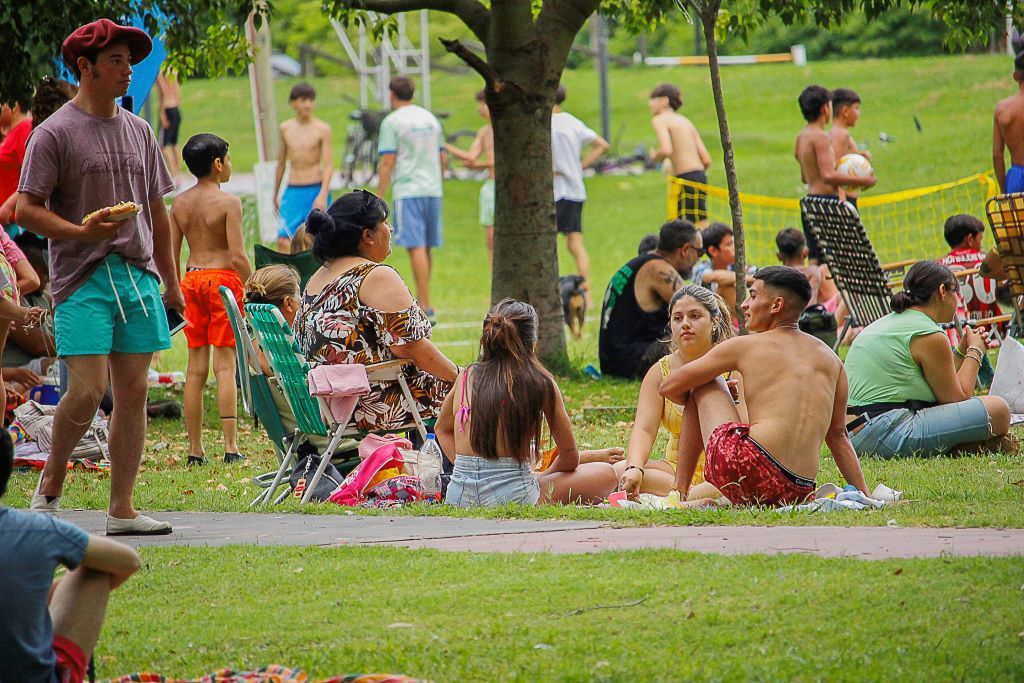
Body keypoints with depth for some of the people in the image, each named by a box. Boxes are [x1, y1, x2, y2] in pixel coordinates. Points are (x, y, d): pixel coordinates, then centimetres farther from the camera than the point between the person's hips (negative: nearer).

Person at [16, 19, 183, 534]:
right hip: (82, 280, -6)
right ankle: (51, 483, 10)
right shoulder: (54, 134, -3)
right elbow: (28, 209, -7)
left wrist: (170, 280, 22)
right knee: (87, 390, -14)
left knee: (133, 391, 3)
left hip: (139, 275, 6)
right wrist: (80, 232, -22)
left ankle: (122, 510, 7)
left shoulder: (138, 132, 16)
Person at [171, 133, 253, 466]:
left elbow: (170, 255, 8)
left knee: (196, 367, 8)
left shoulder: (179, 204, 7)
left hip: (191, 280, 5)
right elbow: (238, 256, -14)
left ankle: (195, 449, 9)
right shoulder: (228, 202, -10)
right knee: (225, 364, -4)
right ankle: (231, 447, -8)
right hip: (223, 278, -5)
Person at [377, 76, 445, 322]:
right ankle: (421, 300, 23)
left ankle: (426, 309, -14)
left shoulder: (392, 122, -6)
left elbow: (387, 164, -10)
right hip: (433, 189, 6)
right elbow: (443, 158, 18)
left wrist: (379, 198, -5)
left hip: (408, 191, -6)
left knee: (417, 249, -9)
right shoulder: (430, 118, 14)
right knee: (426, 249, 14)